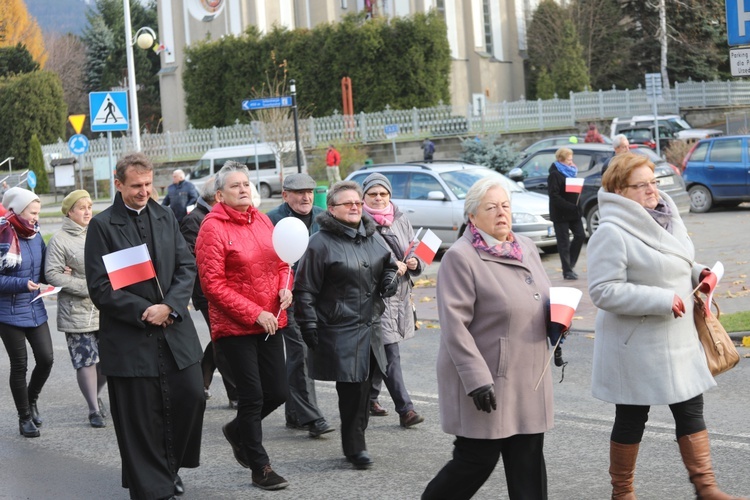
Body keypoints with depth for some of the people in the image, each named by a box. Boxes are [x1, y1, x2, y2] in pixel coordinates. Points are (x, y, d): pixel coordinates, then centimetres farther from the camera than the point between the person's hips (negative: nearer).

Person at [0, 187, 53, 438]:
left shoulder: (35, 236, 3)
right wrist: (22, 284, -26)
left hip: (35, 309, 5)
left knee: (46, 358, 1)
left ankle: (31, 399, 30)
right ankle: (24, 417, 21)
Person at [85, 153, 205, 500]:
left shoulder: (166, 218, 9)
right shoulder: (102, 226, -5)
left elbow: (187, 266, 6)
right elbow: (100, 288, -9)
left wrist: (170, 306, -10)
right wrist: (144, 311, -14)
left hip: (174, 328, 4)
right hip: (130, 338, -4)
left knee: (190, 397, 4)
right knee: (140, 418, 1)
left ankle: (170, 466, 27)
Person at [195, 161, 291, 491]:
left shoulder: (262, 220, 8)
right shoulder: (213, 228, -11)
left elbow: (281, 262, 19)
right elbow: (213, 284, -14)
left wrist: (286, 286, -3)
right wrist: (254, 314, -17)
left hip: (269, 323, 6)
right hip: (234, 327, -6)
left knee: (277, 392, 8)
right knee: (253, 396, -1)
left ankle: (237, 430, 36)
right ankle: (260, 468, 13)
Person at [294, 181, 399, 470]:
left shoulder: (372, 237, 11)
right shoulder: (321, 243, -9)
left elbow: (388, 265, 28)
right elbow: (305, 291, -8)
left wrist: (390, 279, 5)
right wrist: (309, 326, -12)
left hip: (369, 327, 7)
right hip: (339, 332, -7)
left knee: (363, 387, 10)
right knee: (351, 389, -8)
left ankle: (355, 443, 21)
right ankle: (355, 446, 2)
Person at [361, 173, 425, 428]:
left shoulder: (401, 220, 10)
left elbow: (414, 252, 18)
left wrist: (414, 262, -5)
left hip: (401, 294, 6)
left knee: (380, 352, 17)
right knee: (390, 354, -10)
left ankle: (370, 398, 32)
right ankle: (405, 409, -11)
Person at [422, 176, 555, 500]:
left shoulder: (526, 247, 11)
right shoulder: (460, 257, -13)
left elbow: (542, 298, 26)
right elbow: (454, 325, -18)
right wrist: (477, 379, -23)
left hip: (528, 376, 7)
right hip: (486, 380, -7)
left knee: (528, 459, 8)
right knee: (478, 460, 0)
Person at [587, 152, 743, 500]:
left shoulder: (665, 218, 8)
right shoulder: (612, 233, -19)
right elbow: (604, 291, -24)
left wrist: (697, 274, 0)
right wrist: (662, 300, -25)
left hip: (678, 339, 7)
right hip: (637, 344, -7)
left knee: (691, 410, 8)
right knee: (632, 419, 7)